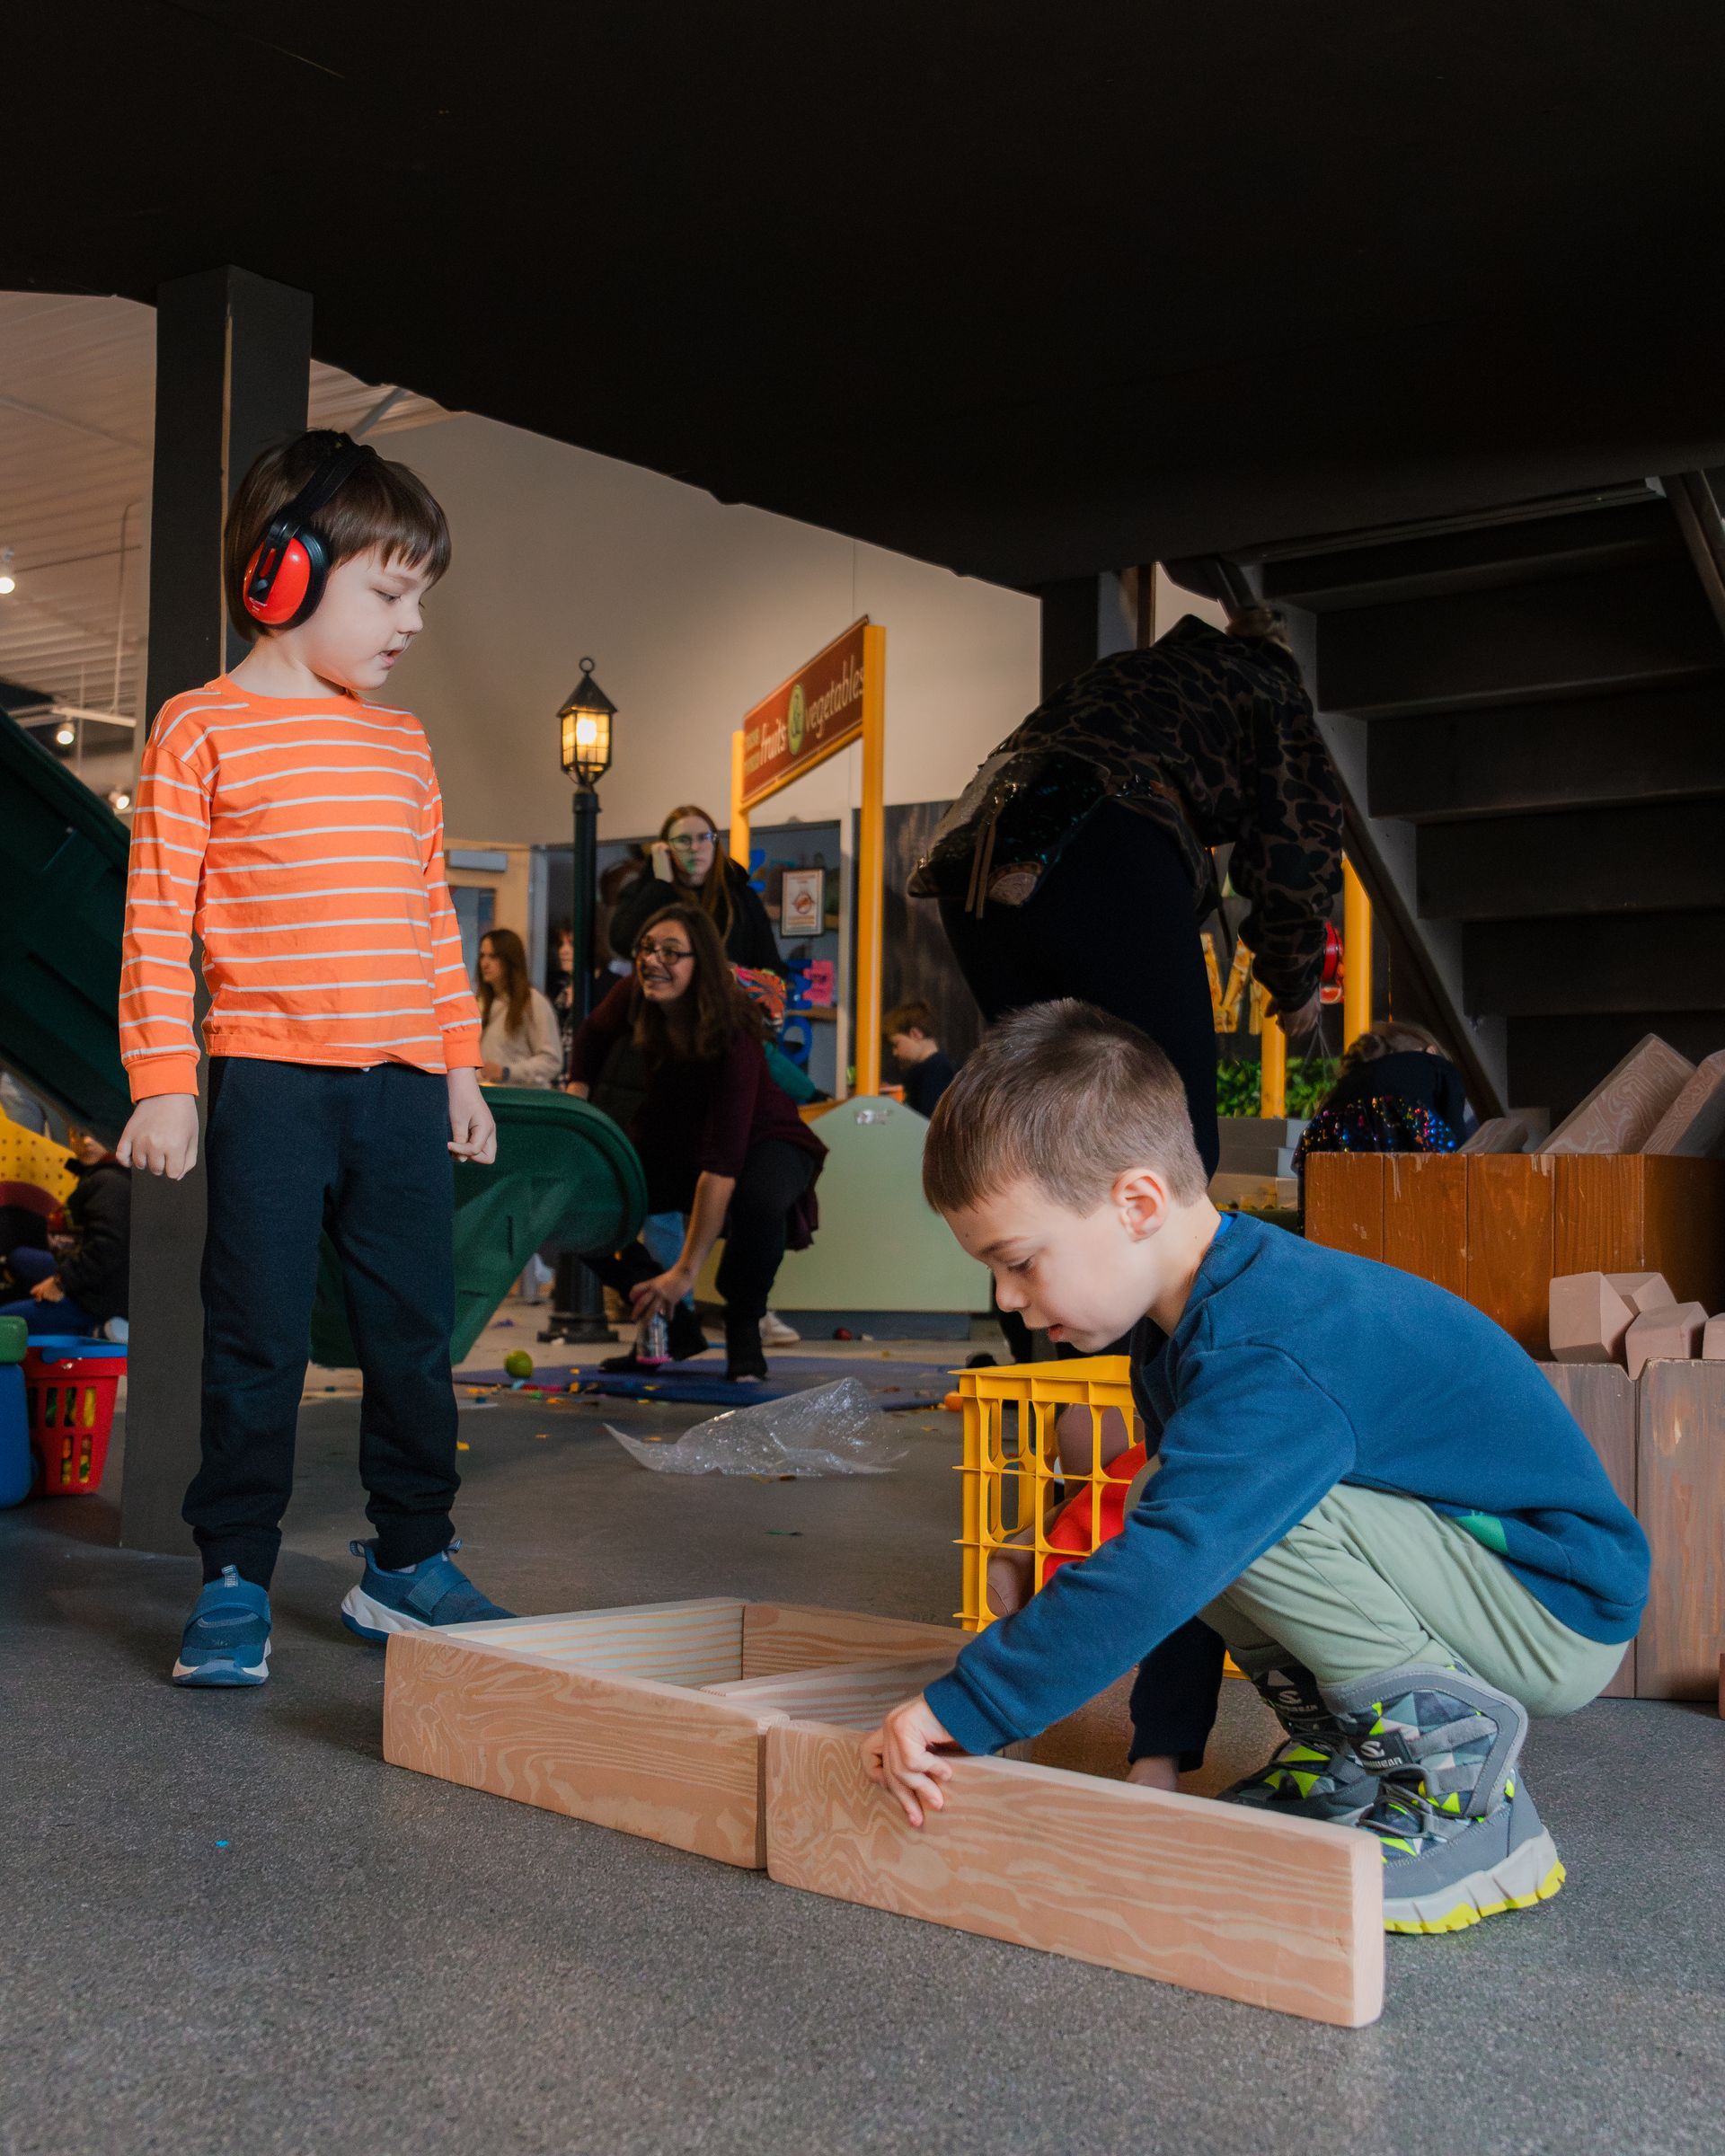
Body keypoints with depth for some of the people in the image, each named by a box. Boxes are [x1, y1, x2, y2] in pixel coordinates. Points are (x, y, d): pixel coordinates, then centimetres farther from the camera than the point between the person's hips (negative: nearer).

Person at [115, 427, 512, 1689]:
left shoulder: (403, 743, 15)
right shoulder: (203, 730, -1)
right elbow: (157, 921, -4)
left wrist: (460, 1064, 15)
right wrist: (163, 1085, -10)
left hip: (405, 1088, 5)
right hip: (270, 1084, -5)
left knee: (417, 1335, 9)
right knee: (258, 1344, 1)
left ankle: (409, 1562, 23)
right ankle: (236, 1584, 13)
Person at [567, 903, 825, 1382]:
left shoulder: (731, 1033, -34)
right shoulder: (634, 999, -18)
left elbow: (722, 1162, -39)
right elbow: (593, 1038, 9)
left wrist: (685, 1272, -42)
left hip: (760, 1142, -5)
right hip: (674, 1142, 6)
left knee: (758, 1200, -41)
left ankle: (743, 1327, -10)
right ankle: (675, 1328, 2)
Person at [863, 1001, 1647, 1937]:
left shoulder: (1268, 1358, -30)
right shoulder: (1182, 1334, 4)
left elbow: (1165, 1569, -39)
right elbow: (1178, 1561, 12)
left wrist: (957, 1709, -33)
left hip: (1561, 1612, -10)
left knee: (1232, 1514, -28)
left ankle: (1463, 1795, -14)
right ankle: (1350, 1755, 9)